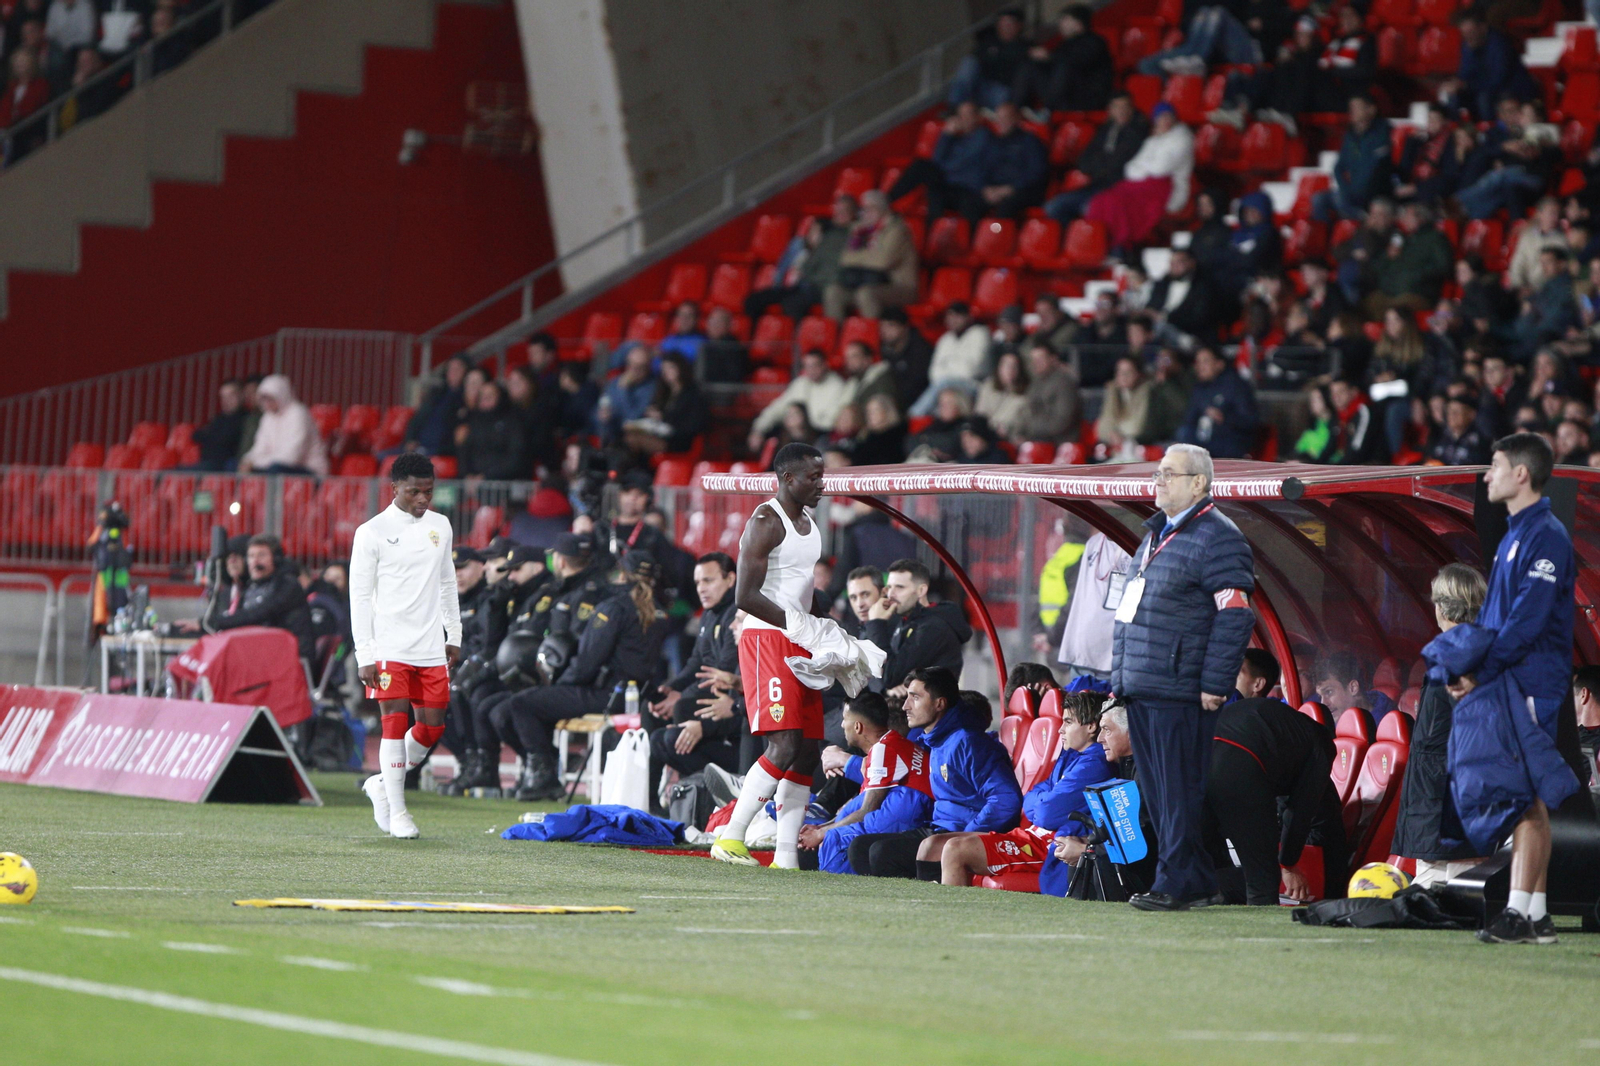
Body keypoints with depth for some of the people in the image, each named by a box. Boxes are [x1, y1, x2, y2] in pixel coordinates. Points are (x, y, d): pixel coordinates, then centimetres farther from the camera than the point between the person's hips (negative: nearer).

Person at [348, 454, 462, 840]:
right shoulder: (372, 532, -5)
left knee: (432, 727, 3)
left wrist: (454, 635, 15)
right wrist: (364, 655, -11)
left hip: (431, 649, 5)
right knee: (395, 723, -7)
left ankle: (381, 783, 23)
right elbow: (360, 596, -6)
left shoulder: (440, 526, 11)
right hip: (389, 647, -5)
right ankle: (396, 810, 2)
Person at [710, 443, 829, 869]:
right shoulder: (766, 522, -11)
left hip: (799, 643, 9)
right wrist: (796, 625, -19)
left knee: (807, 753, 4)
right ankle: (730, 838, -13)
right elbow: (745, 596, -18)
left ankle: (786, 856, 5)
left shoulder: (809, 521, 18)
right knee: (784, 747, -19)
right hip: (766, 640, -9)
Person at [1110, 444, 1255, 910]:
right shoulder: (1157, 534, 21)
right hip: (1141, 691, 10)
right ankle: (1197, 881, 16)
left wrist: (1214, 684, -18)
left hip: (1180, 692, -10)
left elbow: (1234, 616, -15)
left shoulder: (1217, 537, -9)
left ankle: (1178, 884, -5)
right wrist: (1122, 674, 23)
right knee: (1156, 791, 10)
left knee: (1179, 792, -7)